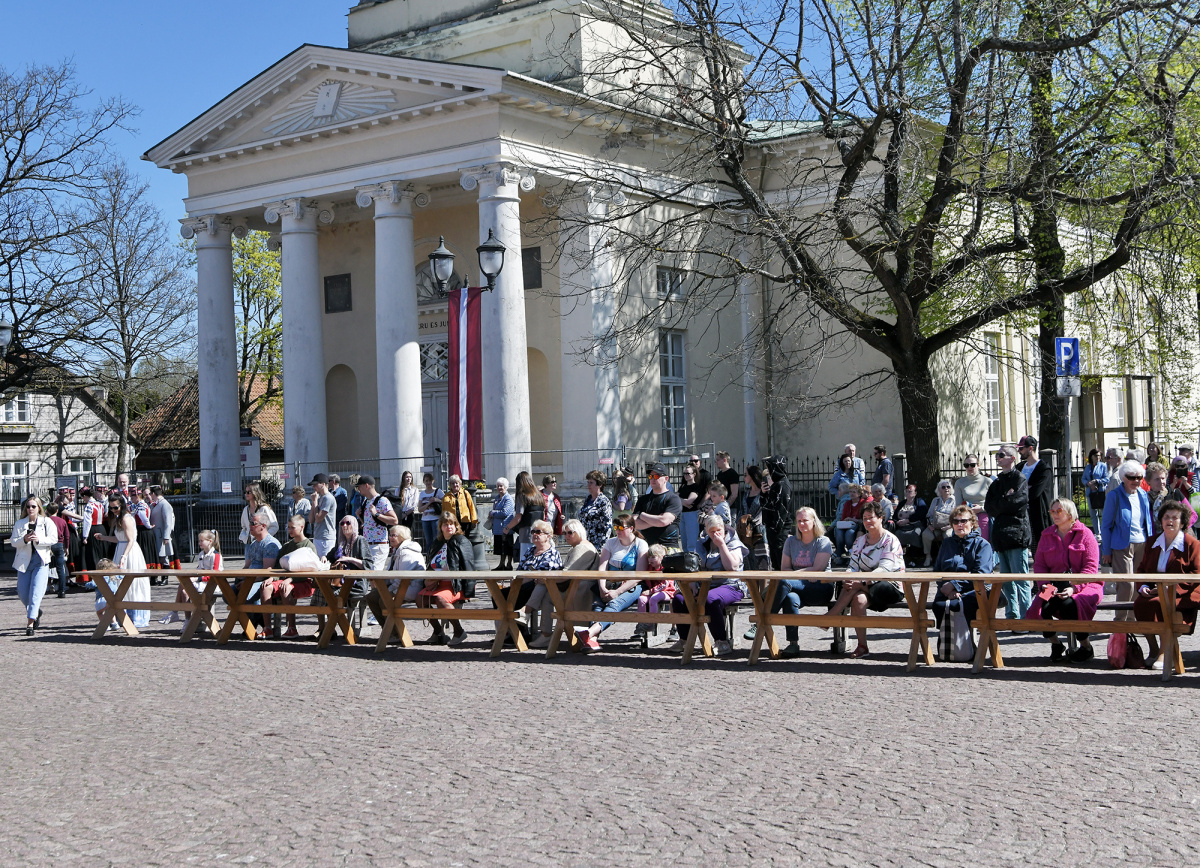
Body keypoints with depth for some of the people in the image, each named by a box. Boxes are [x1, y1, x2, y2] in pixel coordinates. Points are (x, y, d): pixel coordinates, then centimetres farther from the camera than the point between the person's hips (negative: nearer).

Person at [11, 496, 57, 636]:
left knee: (36, 592, -13)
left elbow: (53, 539, -5)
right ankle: (36, 611, 34)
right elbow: (13, 542, 3)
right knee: (22, 593, 6)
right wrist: (24, 539, -16)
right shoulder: (19, 523, 9)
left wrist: (39, 539, -19)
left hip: (41, 561, -3)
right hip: (24, 560, 3)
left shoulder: (47, 522, 3)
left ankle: (30, 623, -14)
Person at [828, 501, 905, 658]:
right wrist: (850, 580, -19)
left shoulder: (891, 541, -5)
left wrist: (861, 582, -33)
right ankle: (862, 646, -33)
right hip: (867, 587, 5)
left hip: (890, 587, -5)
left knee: (855, 588, -31)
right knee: (858, 599, -31)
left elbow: (884, 569, -19)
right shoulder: (860, 541, 15)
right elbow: (854, 567, 7)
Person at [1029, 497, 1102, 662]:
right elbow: (1039, 564, 11)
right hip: (1054, 585, 4)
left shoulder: (1084, 534, 1)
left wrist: (1074, 588, -21)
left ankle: (1086, 647, -12)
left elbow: (1091, 568, -7)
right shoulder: (1047, 535, 16)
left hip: (1084, 585, -4)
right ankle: (1055, 644, 0)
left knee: (1068, 604, -35)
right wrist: (1044, 585, -10)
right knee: (1041, 607, -27)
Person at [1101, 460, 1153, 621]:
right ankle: (1120, 619, 1)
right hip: (1122, 546, -5)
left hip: (1142, 545, 5)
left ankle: (1132, 618, 17)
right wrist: (1106, 551, -3)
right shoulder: (1114, 496, -3)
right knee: (1126, 584, -11)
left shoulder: (1143, 495, 10)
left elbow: (1148, 522, 19)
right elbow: (1106, 525, -1)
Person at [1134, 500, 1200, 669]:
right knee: (1139, 603, -28)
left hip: (1182, 595, -5)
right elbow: (1141, 570, 19)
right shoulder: (1152, 544, 16)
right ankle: (1153, 650, -16)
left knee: (1158, 603, -35)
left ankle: (1164, 654, -24)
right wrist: (1143, 587, -4)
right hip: (1153, 591, 5)